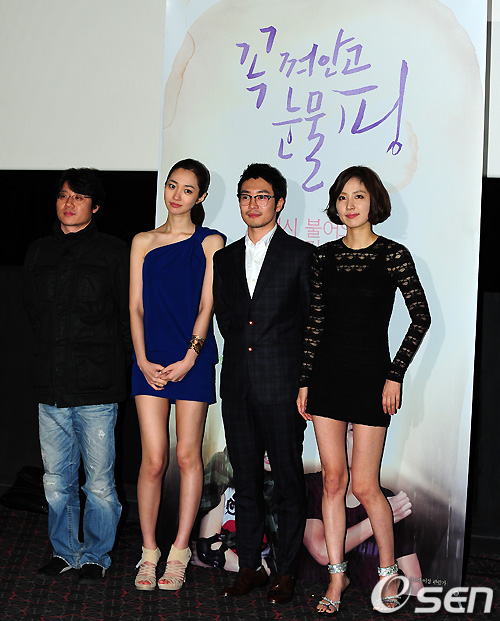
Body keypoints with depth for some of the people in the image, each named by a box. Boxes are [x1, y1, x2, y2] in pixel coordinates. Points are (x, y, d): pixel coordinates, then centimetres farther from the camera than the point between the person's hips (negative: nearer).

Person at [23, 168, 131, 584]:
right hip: (51, 389, 4)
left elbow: (129, 316, 1)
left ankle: (95, 557, 19)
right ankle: (65, 552, 27)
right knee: (57, 482, 11)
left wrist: (114, 367, 0)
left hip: (97, 391, -4)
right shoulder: (38, 253, 12)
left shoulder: (114, 252, -1)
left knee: (99, 483, 3)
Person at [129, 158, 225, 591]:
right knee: (154, 459, -2)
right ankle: (149, 551, 11)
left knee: (188, 455, 1)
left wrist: (189, 358, -10)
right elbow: (136, 307, 8)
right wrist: (143, 360, -3)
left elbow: (206, 304, -1)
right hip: (150, 362, 2)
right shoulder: (143, 242, 13)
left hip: (192, 360, -1)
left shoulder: (210, 242, 5)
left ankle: (179, 553, 11)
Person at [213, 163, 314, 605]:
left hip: (282, 386, -4)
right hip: (238, 386, 5)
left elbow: (313, 321, 0)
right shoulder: (225, 259, 13)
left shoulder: (301, 255, -1)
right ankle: (250, 566, 22)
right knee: (246, 480, 11)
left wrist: (304, 381, -1)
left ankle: (286, 571, 14)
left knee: (288, 481, 3)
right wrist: (243, 356, 7)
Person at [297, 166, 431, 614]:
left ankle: (389, 571, 19)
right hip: (327, 371, 4)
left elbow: (421, 316, -3)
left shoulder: (393, 255, -4)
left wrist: (396, 375, -8)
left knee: (365, 485, -2)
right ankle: (337, 575, 18)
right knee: (333, 479, 6)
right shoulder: (325, 256, 7)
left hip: (370, 374, -4)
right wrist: (305, 381, 6)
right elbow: (315, 322, 9)